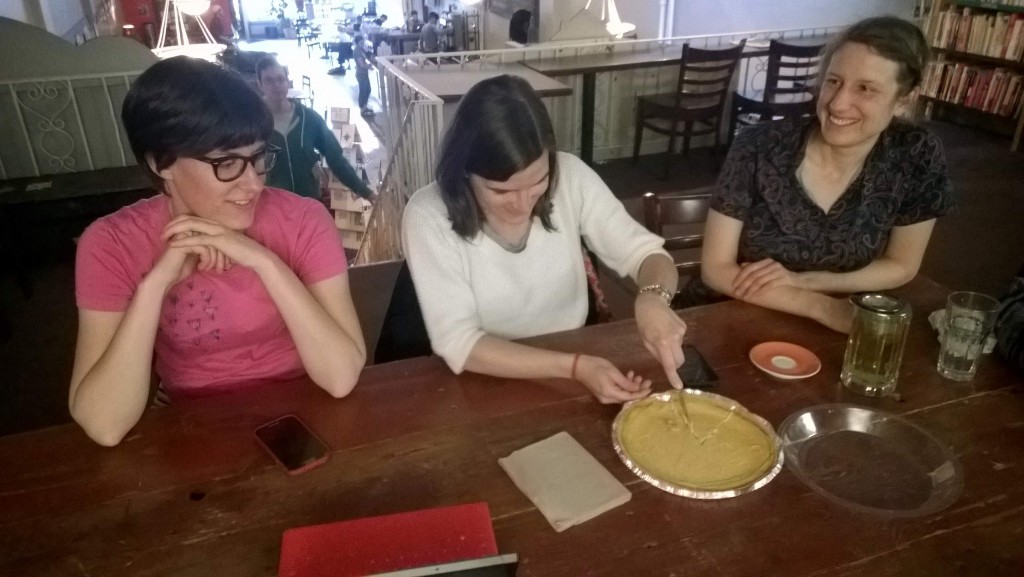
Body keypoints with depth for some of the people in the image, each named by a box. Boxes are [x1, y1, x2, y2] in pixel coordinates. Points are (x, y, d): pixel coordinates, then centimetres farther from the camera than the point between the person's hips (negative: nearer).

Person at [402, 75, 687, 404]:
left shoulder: (571, 177, -11)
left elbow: (646, 254, -5)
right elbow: (458, 345, -19)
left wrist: (653, 297, -26)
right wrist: (575, 367, -27)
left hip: (577, 362, 3)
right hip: (485, 390, -3)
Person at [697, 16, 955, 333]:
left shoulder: (918, 158, -11)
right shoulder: (759, 148, -17)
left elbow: (901, 267, 1)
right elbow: (716, 269, -14)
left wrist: (802, 280, -13)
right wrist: (820, 306, -24)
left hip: (837, 327, 3)